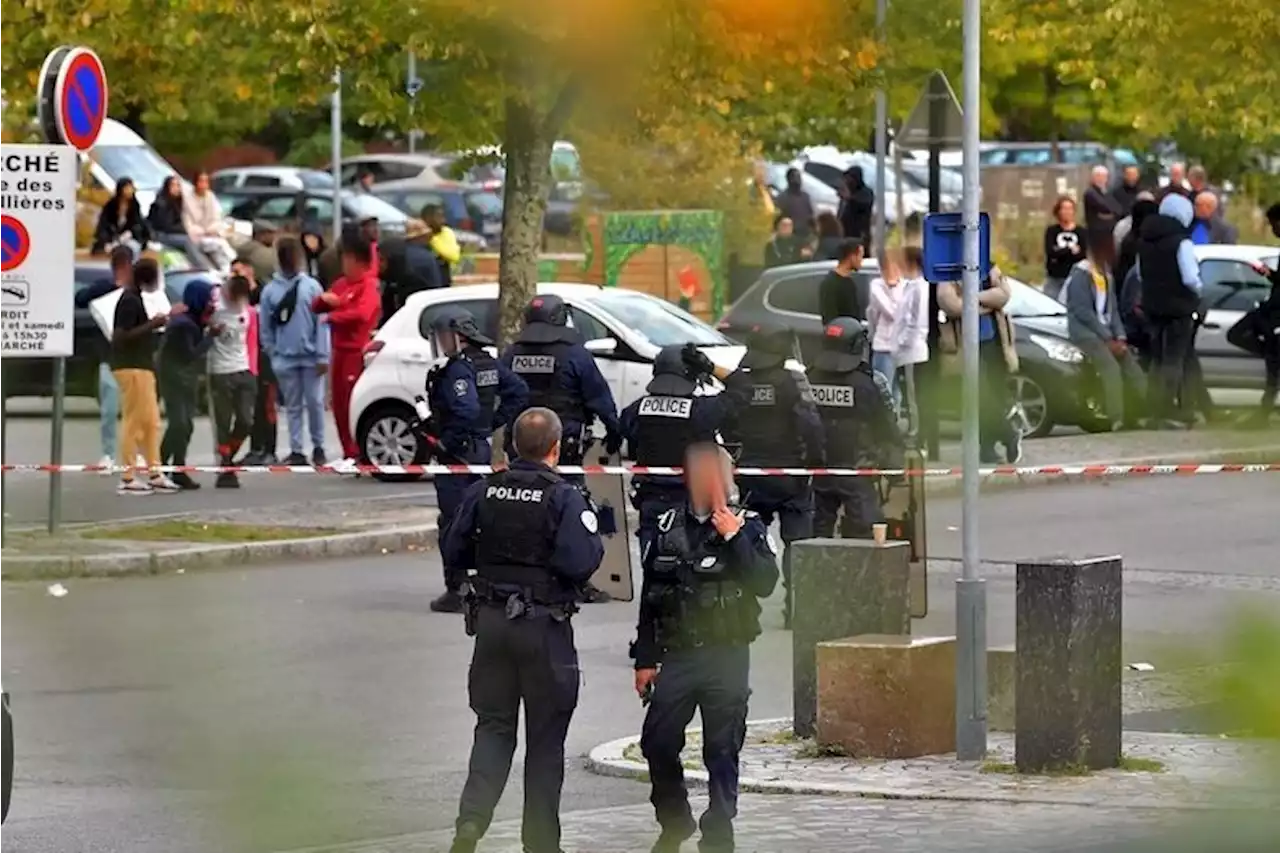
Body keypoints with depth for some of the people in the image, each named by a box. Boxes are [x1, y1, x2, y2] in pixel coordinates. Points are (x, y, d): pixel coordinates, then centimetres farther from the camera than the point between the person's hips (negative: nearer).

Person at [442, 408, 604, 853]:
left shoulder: (483, 492, 1)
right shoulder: (563, 498, -12)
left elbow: (453, 552, 5)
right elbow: (578, 563, -21)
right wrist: (596, 542, -1)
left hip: (491, 620, 3)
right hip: (545, 628, -3)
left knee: (493, 725, 10)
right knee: (545, 738, 8)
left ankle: (472, 817, -11)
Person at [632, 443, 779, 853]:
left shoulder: (748, 526, 1)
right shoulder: (669, 527, 8)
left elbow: (765, 583, -13)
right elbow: (650, 596, 12)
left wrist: (734, 539, -19)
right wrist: (645, 658, 9)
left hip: (728, 655, -3)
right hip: (677, 655, 3)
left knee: (722, 751, -1)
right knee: (657, 742, 1)